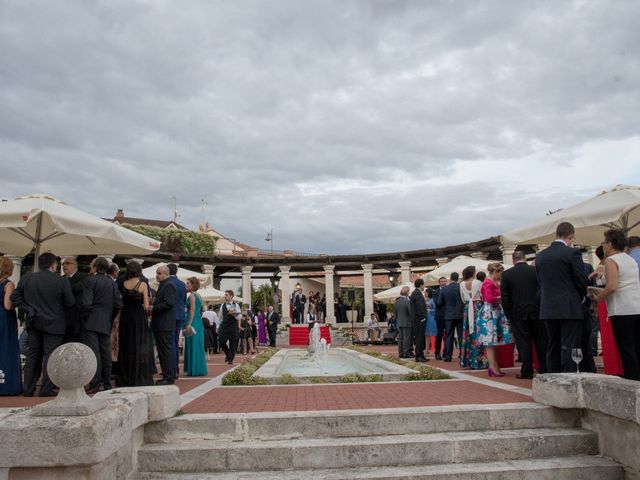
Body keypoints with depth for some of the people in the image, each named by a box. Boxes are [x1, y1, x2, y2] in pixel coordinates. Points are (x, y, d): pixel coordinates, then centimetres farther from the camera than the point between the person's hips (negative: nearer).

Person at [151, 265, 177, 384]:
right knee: (162, 351, 13)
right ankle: (167, 376, 20)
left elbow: (168, 303, -22)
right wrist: (153, 309, 9)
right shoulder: (162, 285, 19)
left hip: (165, 325, -10)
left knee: (166, 350, -6)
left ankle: (169, 377, -2)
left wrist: (153, 309, -16)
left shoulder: (168, 286, -12)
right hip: (160, 325, 10)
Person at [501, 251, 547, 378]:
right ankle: (544, 369, 14)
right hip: (537, 312, 1)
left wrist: (508, 314, 4)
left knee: (523, 343, 2)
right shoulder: (536, 271, 0)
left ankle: (527, 371, 4)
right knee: (541, 341, 9)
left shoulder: (506, 274, -3)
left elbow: (504, 297, -3)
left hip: (518, 313, -1)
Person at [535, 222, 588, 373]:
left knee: (552, 348, 12)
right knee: (570, 349, -2)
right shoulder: (572, 253, -10)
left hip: (548, 309, 5)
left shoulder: (540, 255, 7)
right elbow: (582, 281, -7)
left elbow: (540, 282, 10)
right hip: (570, 309, -5)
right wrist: (581, 297, 12)